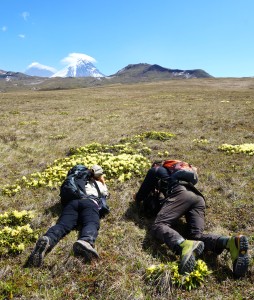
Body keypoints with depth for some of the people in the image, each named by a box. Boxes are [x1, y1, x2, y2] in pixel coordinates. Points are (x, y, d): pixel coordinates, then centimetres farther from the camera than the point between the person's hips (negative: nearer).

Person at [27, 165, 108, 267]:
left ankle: (47, 240, -55)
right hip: (89, 203, -2)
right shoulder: (98, 183, 34)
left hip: (72, 202, 3)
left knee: (62, 224, -22)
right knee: (91, 224, -29)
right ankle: (85, 242, -65)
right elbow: (106, 193, 51)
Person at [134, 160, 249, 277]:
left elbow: (143, 192, 26)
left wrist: (138, 198, 49)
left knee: (158, 225, -17)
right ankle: (231, 242, -40)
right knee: (197, 235, -9)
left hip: (181, 193, -6)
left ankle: (185, 245, -49)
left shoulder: (154, 170, 27)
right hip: (198, 197, 7)